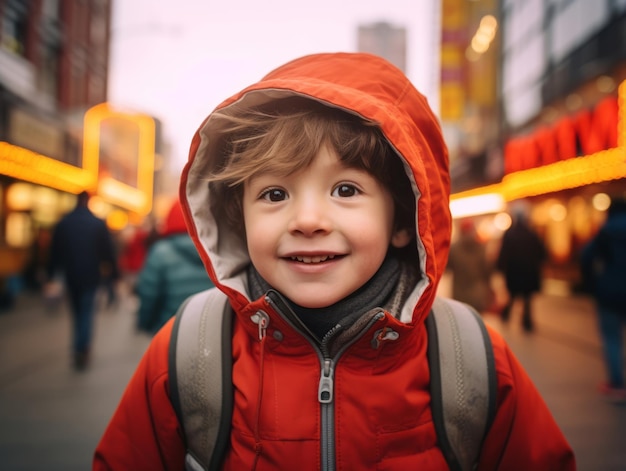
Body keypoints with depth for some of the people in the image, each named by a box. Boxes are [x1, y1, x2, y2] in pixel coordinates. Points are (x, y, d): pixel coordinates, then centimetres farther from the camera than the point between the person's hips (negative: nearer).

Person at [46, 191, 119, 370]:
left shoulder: (63, 223, 2)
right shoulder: (99, 223, -5)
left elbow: (54, 251, 4)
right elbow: (108, 251, -5)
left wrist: (51, 276, 10)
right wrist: (114, 273, 1)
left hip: (70, 275, 3)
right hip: (91, 275, -2)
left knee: (76, 311, 16)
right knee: (86, 312, 2)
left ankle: (81, 348, 23)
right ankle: (82, 350, -7)